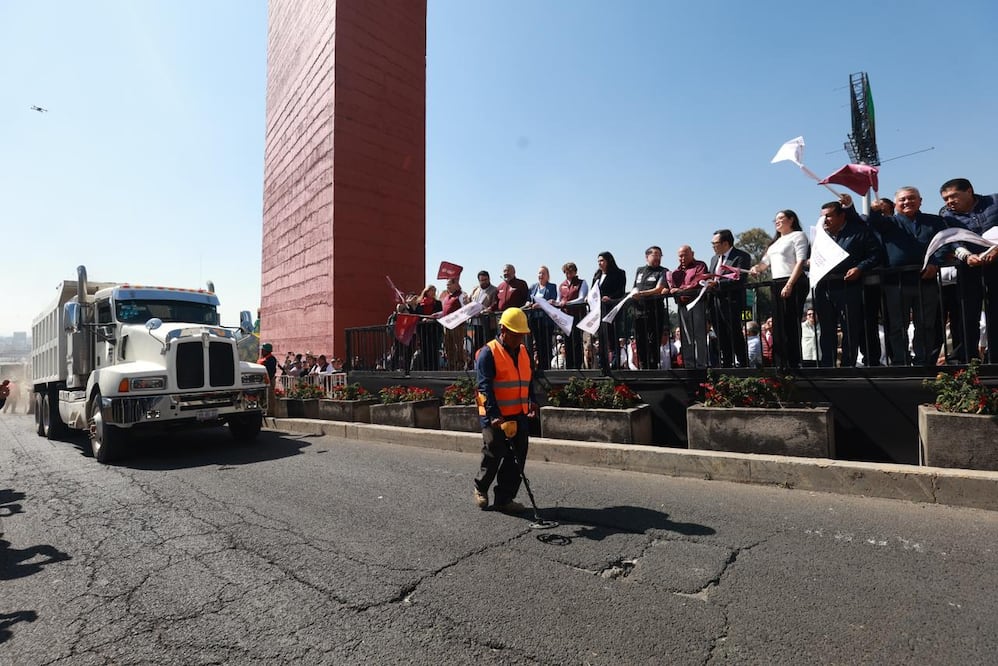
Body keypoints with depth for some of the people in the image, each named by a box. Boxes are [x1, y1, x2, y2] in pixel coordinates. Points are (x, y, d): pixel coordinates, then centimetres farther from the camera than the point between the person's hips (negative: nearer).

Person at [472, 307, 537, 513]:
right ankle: (481, 489, 33)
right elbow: (485, 386, -19)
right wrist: (495, 415, -26)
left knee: (517, 458, 6)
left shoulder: (523, 352, 11)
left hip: (519, 416, 6)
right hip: (494, 418, -6)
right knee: (493, 457, 6)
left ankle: (504, 499, 18)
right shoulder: (488, 353, -12)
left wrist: (532, 401, 3)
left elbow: (529, 380, 20)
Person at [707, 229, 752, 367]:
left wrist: (717, 284, -23)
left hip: (731, 302, -7)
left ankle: (742, 364, 5)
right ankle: (726, 365, 18)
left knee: (735, 335, -4)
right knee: (721, 337, 10)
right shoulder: (714, 258, 20)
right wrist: (708, 283, 1)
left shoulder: (742, 256, -5)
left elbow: (739, 280, -17)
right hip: (715, 303, 7)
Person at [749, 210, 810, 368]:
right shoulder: (776, 241, 24)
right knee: (778, 326, 6)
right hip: (776, 285, 8)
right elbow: (765, 262, 22)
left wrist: (789, 284, -20)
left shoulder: (798, 235, 1)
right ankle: (781, 364, 11)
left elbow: (800, 261, -10)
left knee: (791, 325, -9)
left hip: (792, 285, -7)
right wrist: (756, 268, -2)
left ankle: (794, 364, -5)